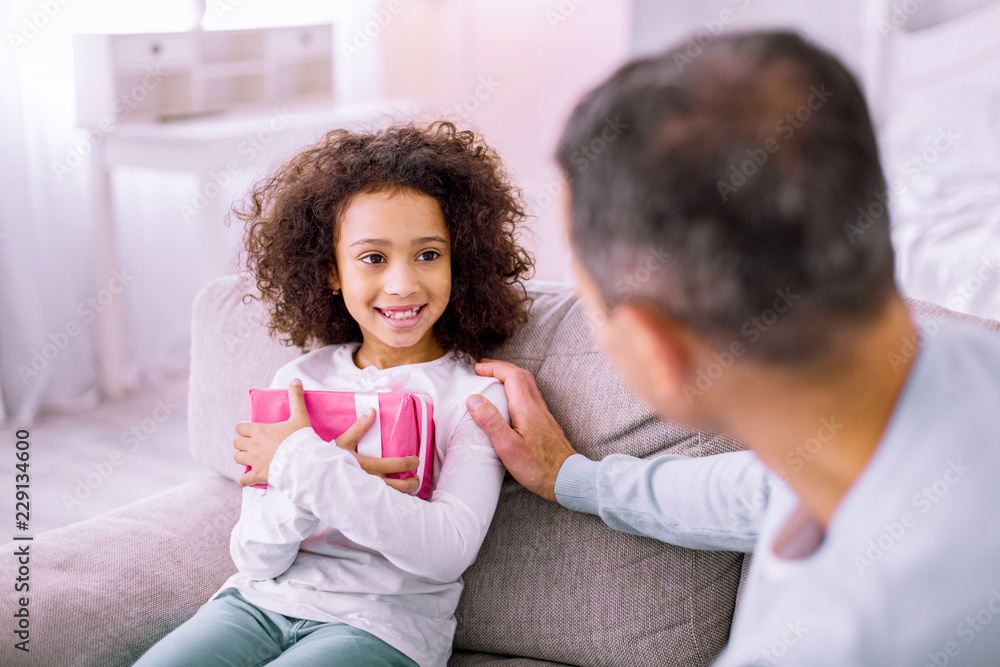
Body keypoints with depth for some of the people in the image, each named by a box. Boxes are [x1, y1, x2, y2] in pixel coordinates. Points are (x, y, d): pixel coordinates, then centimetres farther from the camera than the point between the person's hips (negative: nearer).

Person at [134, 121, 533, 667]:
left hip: (383, 622, -3)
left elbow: (449, 552, -19)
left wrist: (302, 463, -18)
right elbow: (255, 559, 1)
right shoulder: (297, 380, 6)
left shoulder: (476, 394, -4)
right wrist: (312, 491, -20)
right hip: (262, 601, 4)